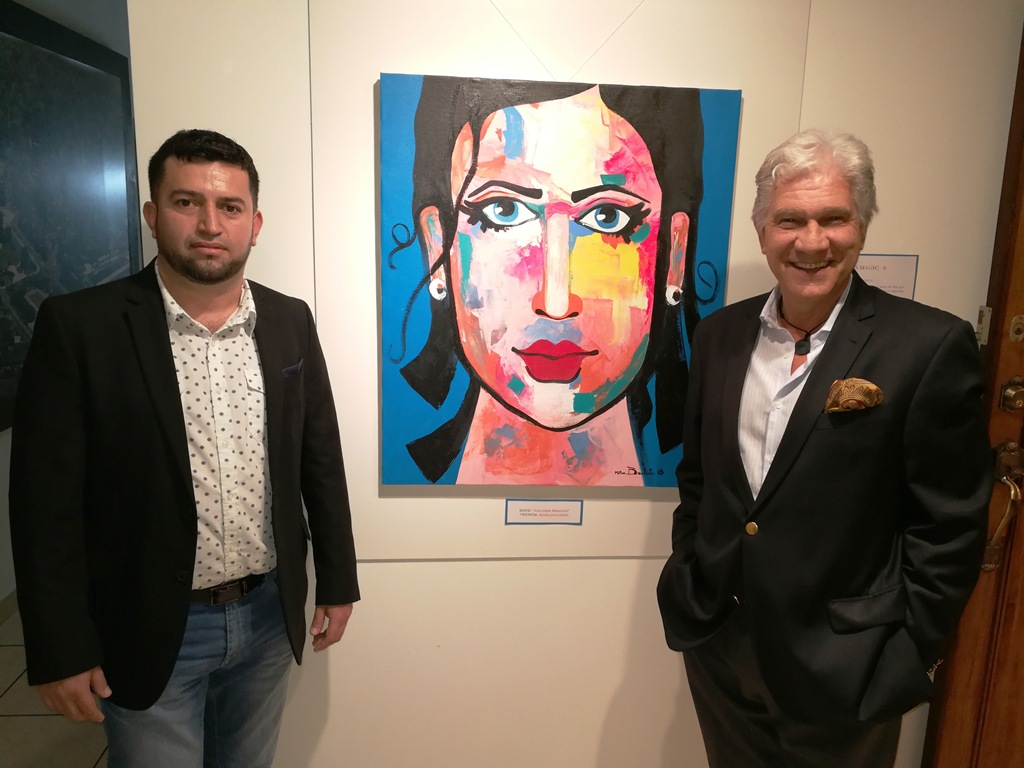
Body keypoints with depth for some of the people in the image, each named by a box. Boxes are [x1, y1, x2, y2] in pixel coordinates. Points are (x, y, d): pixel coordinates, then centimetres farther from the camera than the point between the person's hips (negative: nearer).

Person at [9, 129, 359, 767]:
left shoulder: (291, 322, -2)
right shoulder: (80, 325, -12)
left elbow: (321, 459, 4)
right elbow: (46, 499, -10)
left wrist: (337, 583, 6)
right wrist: (60, 650, -8)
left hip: (271, 616, 4)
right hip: (150, 631, -3)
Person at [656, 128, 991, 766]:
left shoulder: (932, 347, -14)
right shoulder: (720, 334, 0)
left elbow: (951, 528, -10)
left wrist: (905, 660, -8)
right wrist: (688, 584, 6)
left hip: (838, 673, -4)